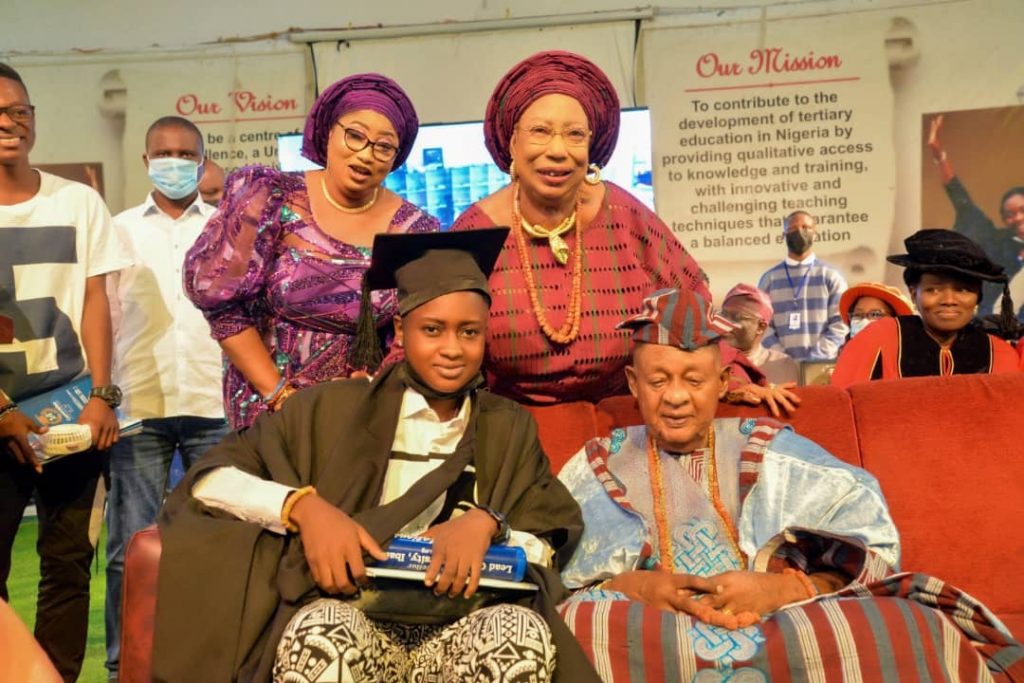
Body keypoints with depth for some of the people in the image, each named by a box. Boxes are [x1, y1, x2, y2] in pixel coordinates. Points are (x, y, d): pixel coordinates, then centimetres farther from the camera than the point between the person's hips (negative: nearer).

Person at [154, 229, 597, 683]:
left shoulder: (510, 429, 11)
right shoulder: (335, 409, 5)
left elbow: (548, 547, 7)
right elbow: (209, 479, 1)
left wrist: (487, 523, -14)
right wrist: (302, 506, -17)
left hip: (460, 636, 2)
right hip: (353, 625, -1)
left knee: (525, 631, -31)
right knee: (322, 633, -35)